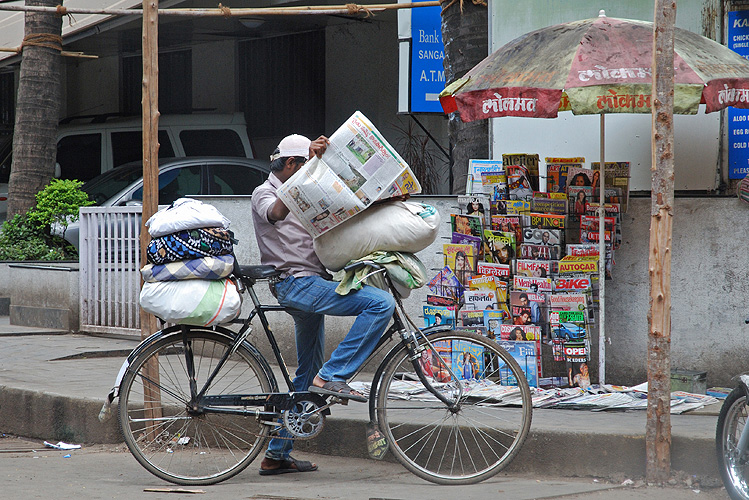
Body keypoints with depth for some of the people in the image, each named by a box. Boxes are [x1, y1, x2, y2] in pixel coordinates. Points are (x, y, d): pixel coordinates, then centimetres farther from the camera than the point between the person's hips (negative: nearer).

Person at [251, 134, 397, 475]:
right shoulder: (265, 194, -4)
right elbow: (276, 213, -30)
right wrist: (311, 164, -39)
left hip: (310, 284, 10)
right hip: (296, 283, -10)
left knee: (308, 375, 13)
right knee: (380, 303, -22)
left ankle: (277, 454, 17)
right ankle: (332, 377, -22)